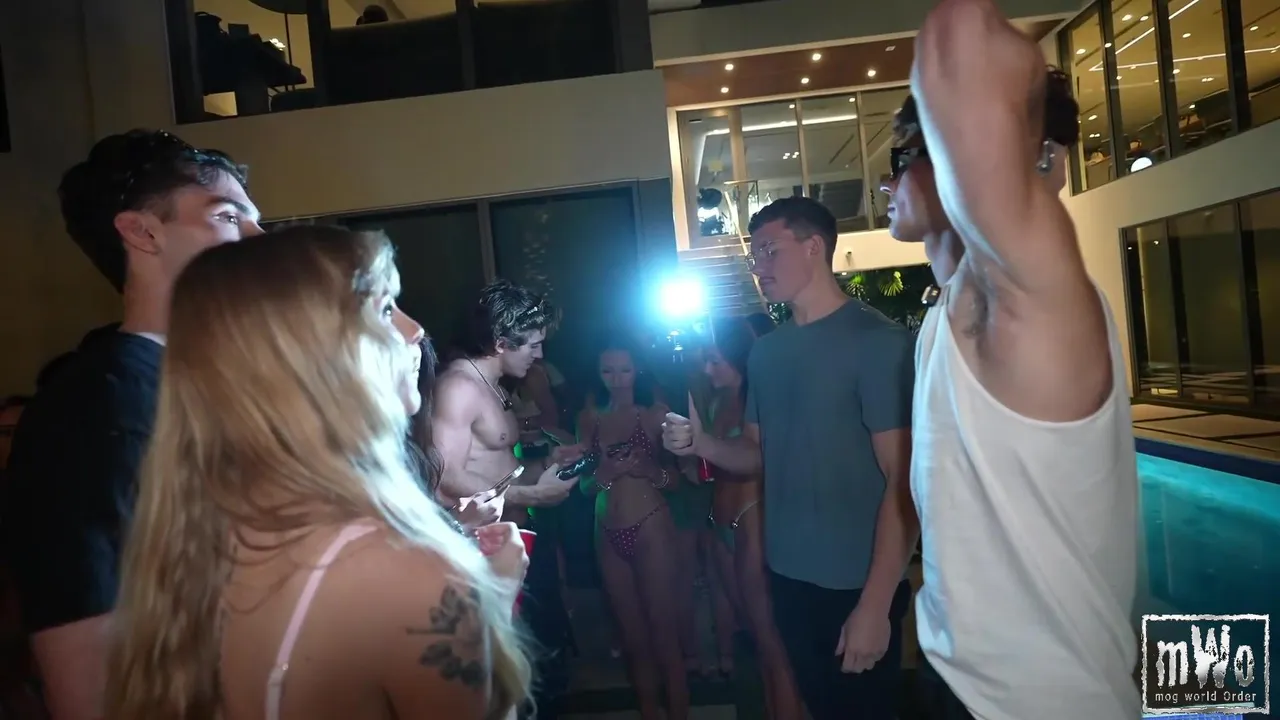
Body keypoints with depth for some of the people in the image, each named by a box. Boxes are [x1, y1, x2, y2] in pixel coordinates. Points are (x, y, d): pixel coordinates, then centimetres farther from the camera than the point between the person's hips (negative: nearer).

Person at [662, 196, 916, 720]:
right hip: (788, 576, 6)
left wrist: (875, 604, -19)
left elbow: (904, 478, -17)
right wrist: (702, 444, -9)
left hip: (857, 585, -6)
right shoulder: (765, 352, 6)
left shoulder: (878, 342, -14)